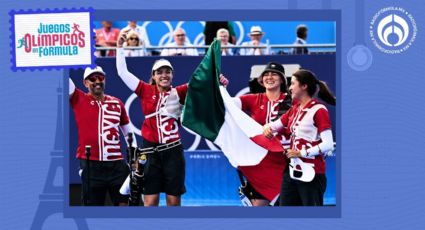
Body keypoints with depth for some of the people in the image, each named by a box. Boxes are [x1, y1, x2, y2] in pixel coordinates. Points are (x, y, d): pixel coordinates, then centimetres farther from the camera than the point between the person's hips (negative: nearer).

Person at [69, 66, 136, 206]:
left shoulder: (117, 103, 12)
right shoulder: (79, 100, 4)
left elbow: (128, 132, 19)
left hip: (117, 164, 2)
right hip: (91, 164, -2)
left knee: (124, 203, 1)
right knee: (93, 204, 2)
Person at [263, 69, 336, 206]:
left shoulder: (318, 110, -10)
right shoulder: (294, 109, 14)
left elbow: (328, 144, -17)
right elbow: (274, 125, 19)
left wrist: (302, 153, -19)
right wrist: (267, 128, -3)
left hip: (311, 174, -8)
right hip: (292, 171, 8)